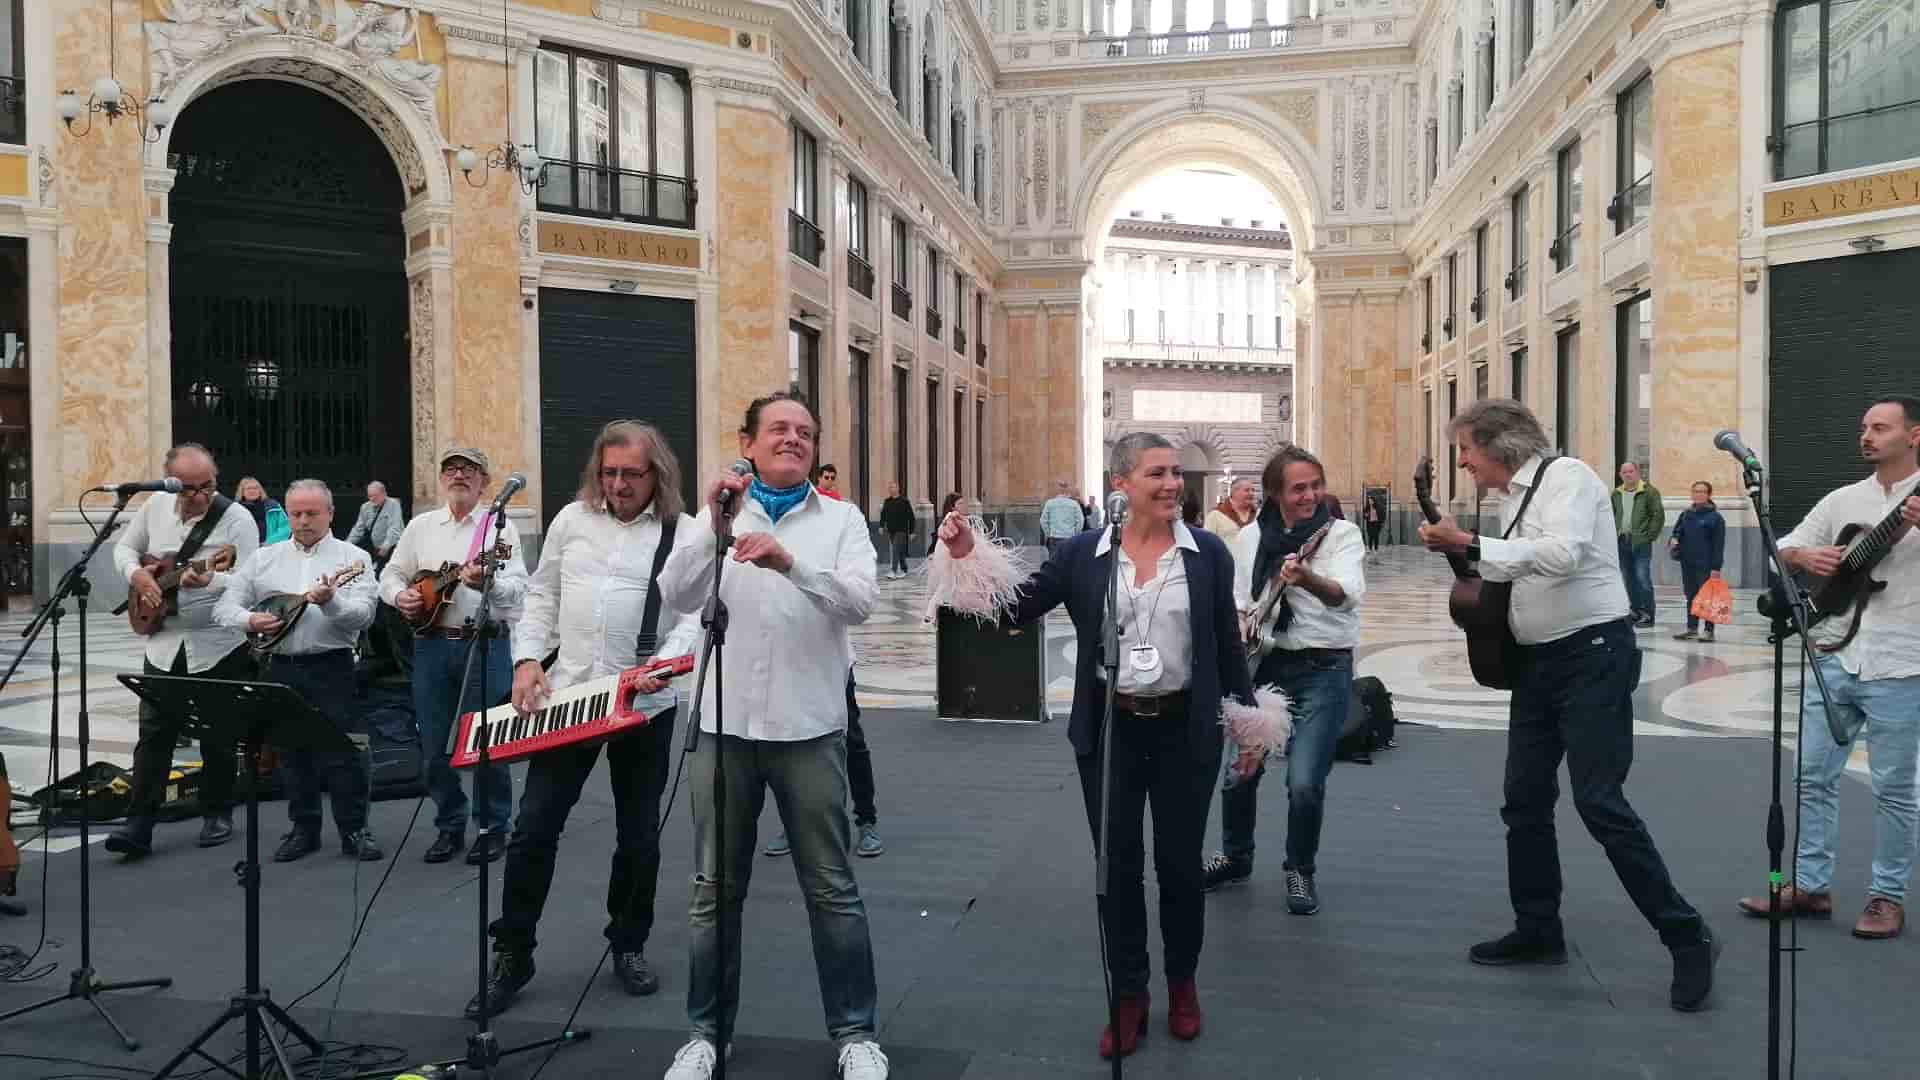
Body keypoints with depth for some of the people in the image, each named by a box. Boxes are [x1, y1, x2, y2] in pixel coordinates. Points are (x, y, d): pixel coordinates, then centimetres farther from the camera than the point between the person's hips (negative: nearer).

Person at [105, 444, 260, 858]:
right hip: (164, 642, 4)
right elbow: (124, 547, 15)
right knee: (153, 731, 2)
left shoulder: (236, 518, -13)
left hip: (219, 646, -4)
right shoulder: (154, 506, 2)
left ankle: (217, 814, 23)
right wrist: (137, 575, -6)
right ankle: (139, 822, 5)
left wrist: (210, 581, -39)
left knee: (217, 735, 7)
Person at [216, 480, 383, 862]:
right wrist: (250, 620, -10)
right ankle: (304, 828, 23)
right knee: (291, 752, 11)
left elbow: (363, 614, -11)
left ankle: (355, 830, 9)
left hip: (331, 668, -3)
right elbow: (225, 606, 10)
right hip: (280, 669, 4)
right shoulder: (263, 559, 12)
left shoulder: (353, 558, 1)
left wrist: (329, 602, -29)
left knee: (343, 751, -2)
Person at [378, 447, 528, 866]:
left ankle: (493, 828, 13)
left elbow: (517, 588, -12)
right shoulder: (420, 525, 13)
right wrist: (400, 596, -5)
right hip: (431, 643, 4)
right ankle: (450, 827, 23)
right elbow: (390, 574, 17)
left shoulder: (500, 527, -1)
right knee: (435, 744, 9)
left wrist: (486, 582, -32)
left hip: (485, 644, -4)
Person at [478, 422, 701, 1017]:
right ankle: (511, 956, 16)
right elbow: (542, 596, 13)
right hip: (566, 695, 2)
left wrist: (664, 663, -25)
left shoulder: (683, 533, -1)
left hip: (646, 702, -2)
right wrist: (528, 659, 0)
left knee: (638, 834, 9)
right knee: (534, 826, 2)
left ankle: (629, 946, 28)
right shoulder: (573, 519, 9)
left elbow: (694, 614, -8)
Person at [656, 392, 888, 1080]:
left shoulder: (840, 518, 3)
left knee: (831, 887, 6)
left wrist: (790, 562, -27)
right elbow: (677, 597, -6)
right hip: (724, 724, 2)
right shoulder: (717, 514, 6)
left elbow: (861, 602, -12)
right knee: (716, 888, 11)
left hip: (808, 726, -1)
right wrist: (713, 524, -19)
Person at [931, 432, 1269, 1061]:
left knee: (1179, 862, 11)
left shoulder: (1208, 554, -2)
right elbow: (1014, 610, -4)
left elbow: (1227, 646, 5)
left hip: (1185, 730, 0)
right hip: (1108, 729, 0)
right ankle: (1129, 993, 27)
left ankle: (1183, 982, 35)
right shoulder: (1082, 554, -3)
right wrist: (967, 558, -18)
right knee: (1118, 865, 9)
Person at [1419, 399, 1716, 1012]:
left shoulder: (1566, 476, -12)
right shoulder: (1513, 497, 14)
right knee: (1524, 801, 11)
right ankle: (1538, 931, 24)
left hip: (1592, 655, -9)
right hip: (1537, 661, 9)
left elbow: (1563, 553, -28)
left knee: (1599, 802, -11)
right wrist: (1460, 555, 4)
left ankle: (1687, 937, 3)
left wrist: (1470, 544, -26)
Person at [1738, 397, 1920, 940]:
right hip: (1835, 658, 5)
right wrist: (1805, 557, -7)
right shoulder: (1843, 500, 11)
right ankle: (1810, 885, 17)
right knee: (1812, 775, 7)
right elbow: (1784, 548, 15)